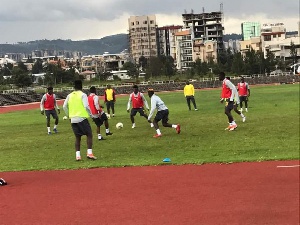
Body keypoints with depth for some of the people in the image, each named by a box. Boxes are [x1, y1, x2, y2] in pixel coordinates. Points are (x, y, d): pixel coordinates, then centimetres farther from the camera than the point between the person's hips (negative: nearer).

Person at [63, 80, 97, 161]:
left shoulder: (70, 95, 9)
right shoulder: (83, 95, -6)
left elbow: (64, 106, 8)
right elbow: (86, 106, -15)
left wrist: (68, 115, 20)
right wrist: (90, 114, -1)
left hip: (73, 119, 5)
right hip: (82, 118, -5)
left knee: (77, 137, 13)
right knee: (89, 134, 4)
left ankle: (78, 155, 7)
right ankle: (89, 153, -7)